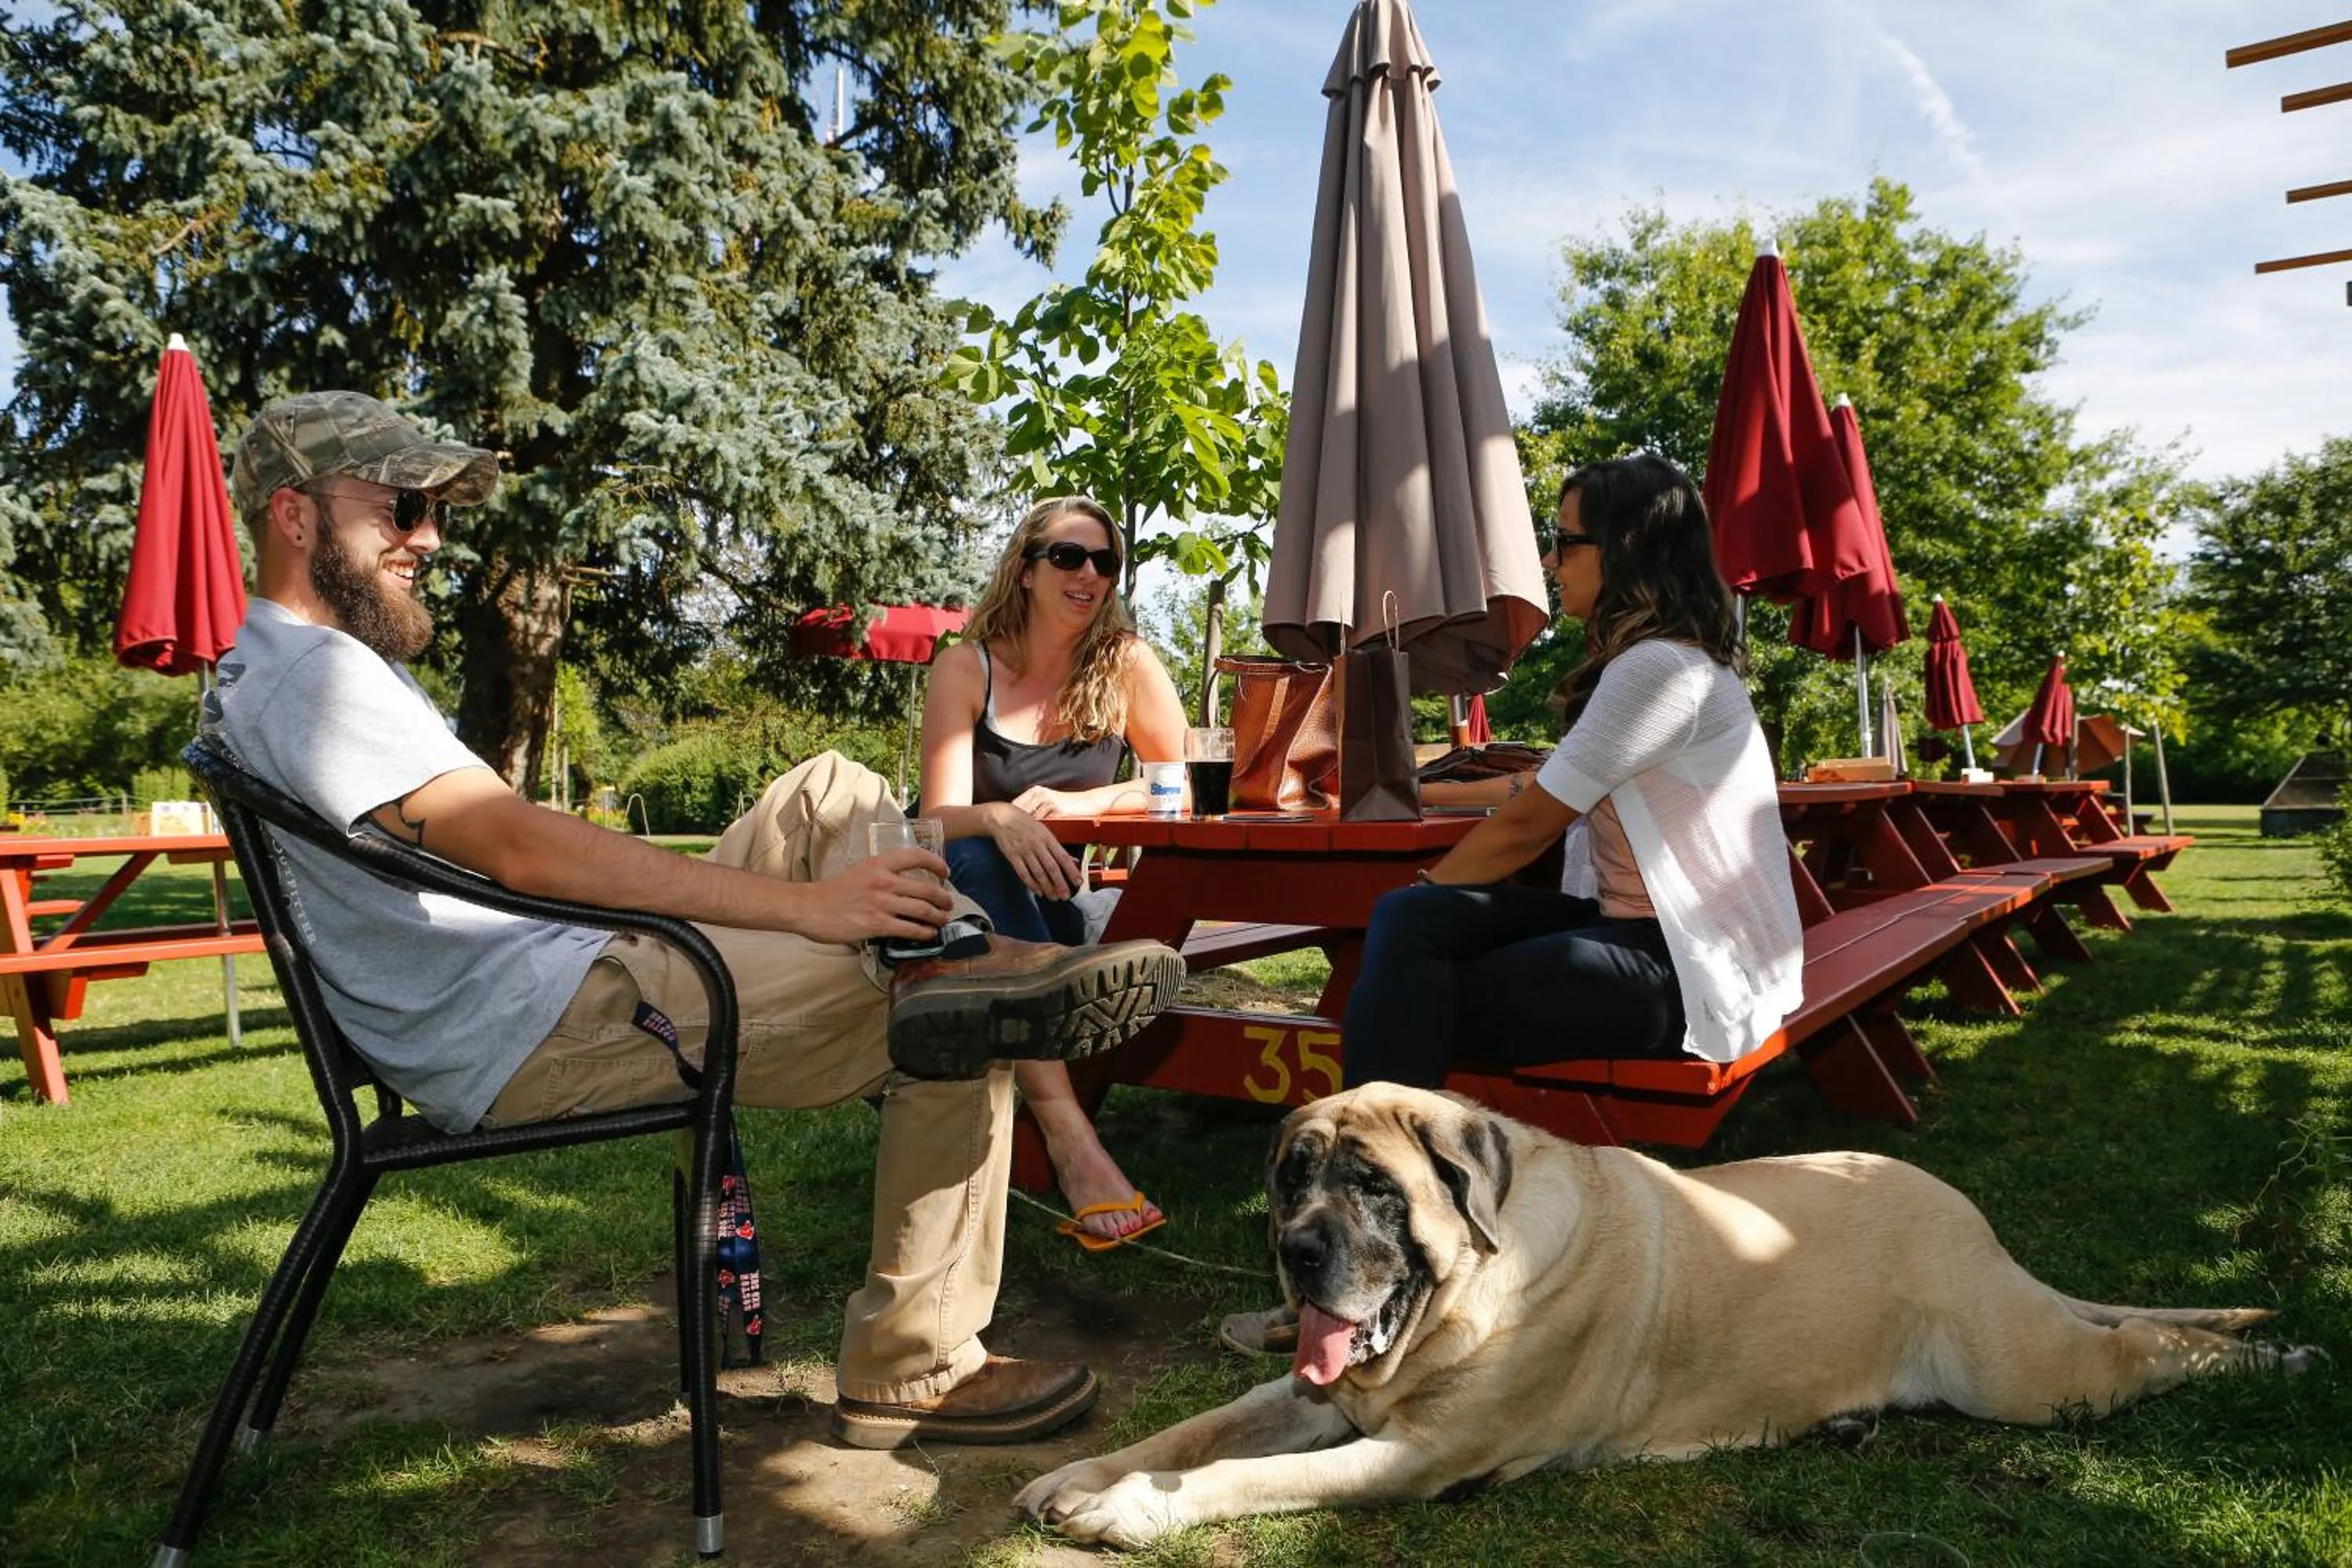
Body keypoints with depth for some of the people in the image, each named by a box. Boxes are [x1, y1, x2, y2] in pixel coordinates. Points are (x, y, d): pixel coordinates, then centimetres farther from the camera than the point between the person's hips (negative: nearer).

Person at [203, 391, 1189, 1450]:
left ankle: (951, 960, -17)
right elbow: (520, 849, -29)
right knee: (959, 1041, -14)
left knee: (830, 790, 5)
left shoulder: (269, 673, 22)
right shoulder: (315, 674, -16)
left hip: (568, 977, 11)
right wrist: (804, 903, -31)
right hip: (537, 1042, -11)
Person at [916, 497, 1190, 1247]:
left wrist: (1079, 803, -18)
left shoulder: (1125, 664, -1)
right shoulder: (966, 668, -5)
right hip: (976, 903, -1)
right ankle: (1067, 1134, -45)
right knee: (977, 860, -35)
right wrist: (1002, 821, -38)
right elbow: (942, 814, -14)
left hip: (1071, 903, 2)